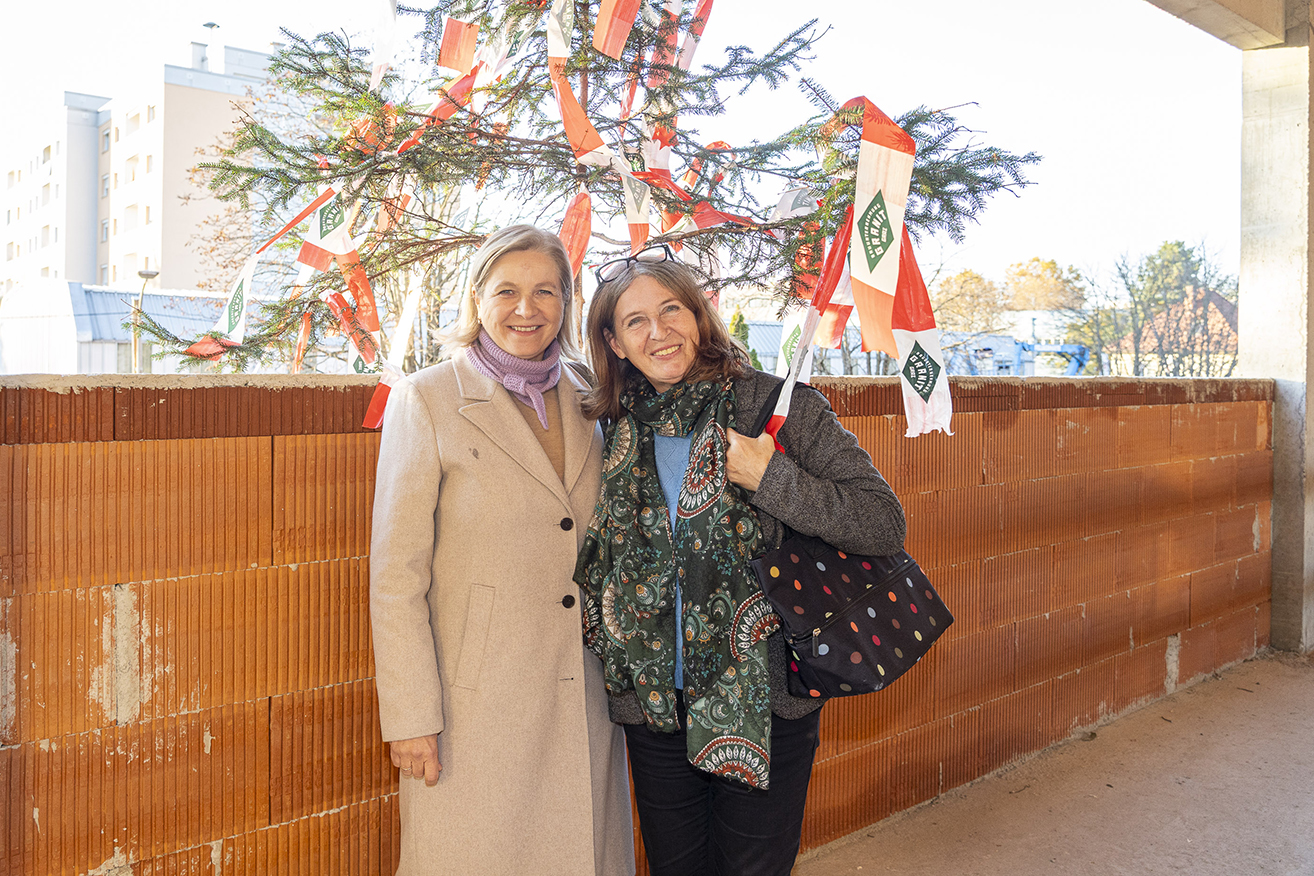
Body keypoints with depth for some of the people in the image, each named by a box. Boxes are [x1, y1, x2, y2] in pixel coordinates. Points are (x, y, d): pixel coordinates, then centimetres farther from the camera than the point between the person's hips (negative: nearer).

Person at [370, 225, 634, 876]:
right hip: (478, 697, -4)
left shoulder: (586, 402, 7)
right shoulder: (427, 400, -7)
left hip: (584, 699, 5)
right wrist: (410, 718, -11)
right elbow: (396, 574, -8)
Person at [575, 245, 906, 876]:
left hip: (764, 705, -3)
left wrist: (771, 479, -22)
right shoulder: (617, 434, 3)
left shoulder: (779, 405, -10)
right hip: (654, 705, 4)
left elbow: (885, 525, -14)